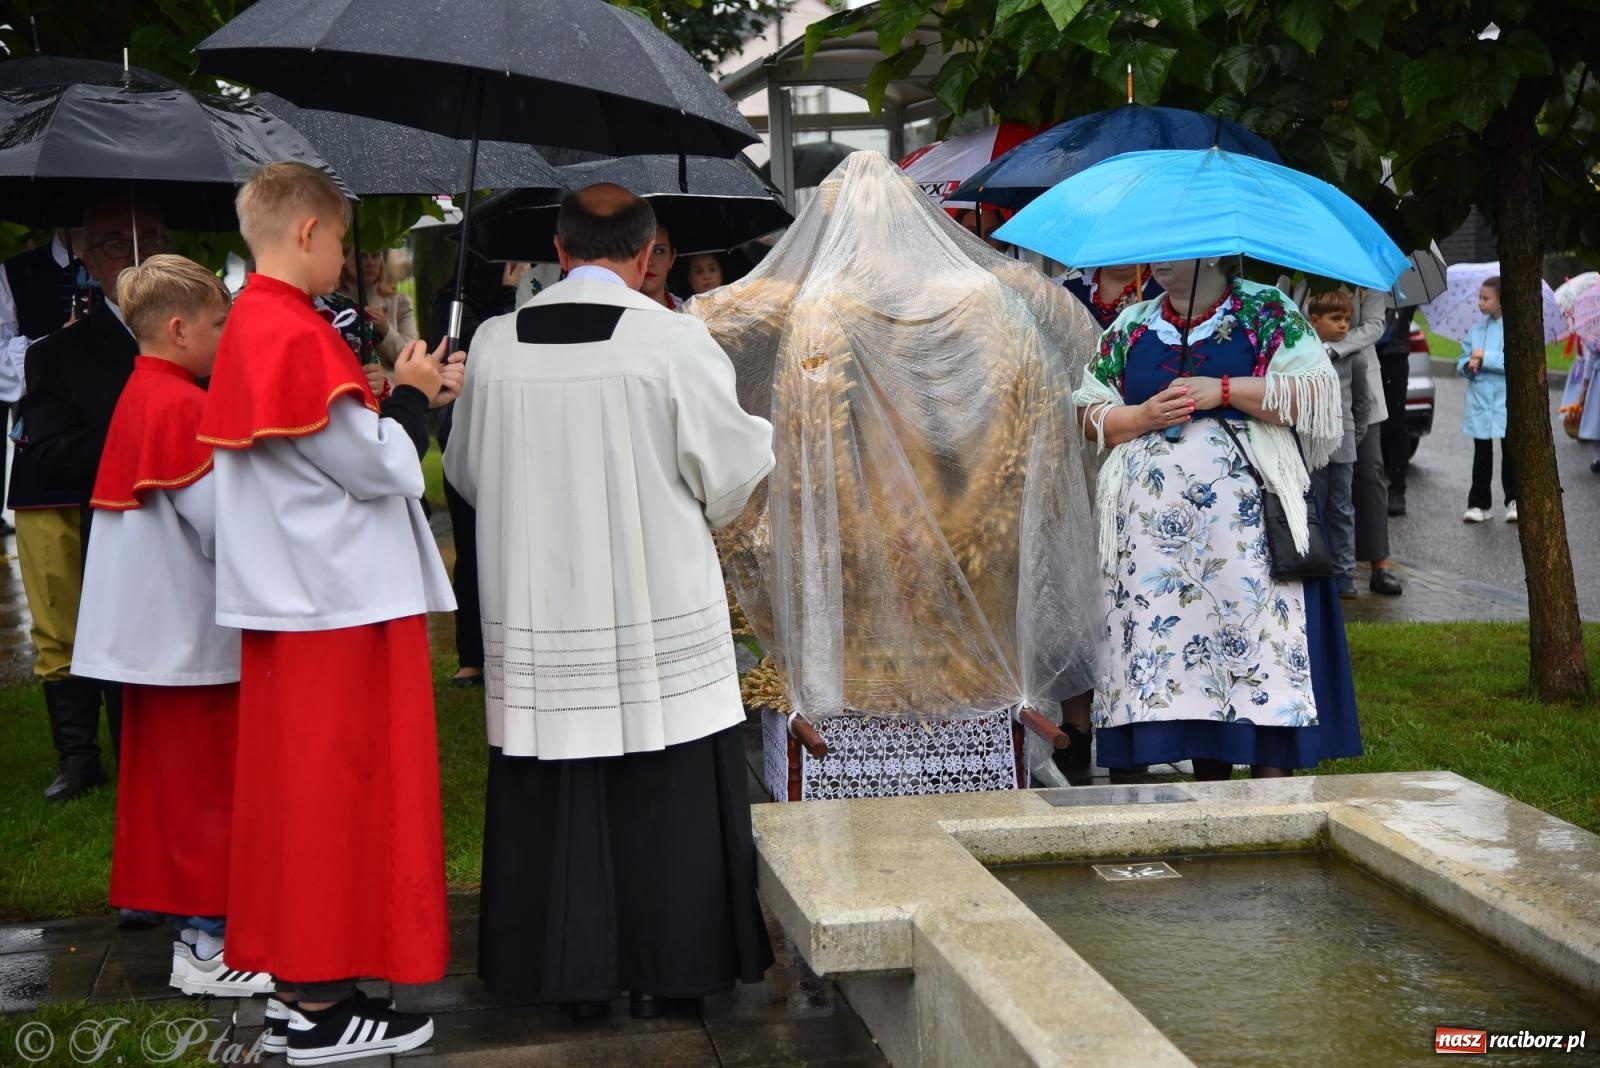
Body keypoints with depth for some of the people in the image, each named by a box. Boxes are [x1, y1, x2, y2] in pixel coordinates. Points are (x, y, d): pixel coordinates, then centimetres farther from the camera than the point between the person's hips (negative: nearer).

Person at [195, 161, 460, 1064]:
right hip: (340, 604, -10)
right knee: (340, 789, -2)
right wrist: (412, 396, -1)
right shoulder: (299, 335, -18)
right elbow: (378, 467, -16)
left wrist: (403, 399, 11)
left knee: (297, 784, 14)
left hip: (290, 599, 10)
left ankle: (299, 979, 24)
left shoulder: (249, 328, 12)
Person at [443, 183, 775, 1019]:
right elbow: (731, 472, -4)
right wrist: (763, 435, 18)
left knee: (555, 798, 11)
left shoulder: (495, 345, -1)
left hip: (537, 617, 3)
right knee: (661, 794, 8)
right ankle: (661, 972, 16)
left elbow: (468, 471, 12)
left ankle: (572, 974, 19)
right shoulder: (675, 341, -11)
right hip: (656, 616, -3)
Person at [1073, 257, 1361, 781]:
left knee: (1259, 645, -9)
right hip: (1153, 534, 4)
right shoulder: (1132, 326, 15)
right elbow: (1087, 413, 13)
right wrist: (1143, 416, -7)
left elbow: (1318, 393, -6)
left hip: (1247, 526, -3)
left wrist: (1225, 390, -14)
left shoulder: (1267, 313, 4)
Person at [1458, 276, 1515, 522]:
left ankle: (1514, 501, 13)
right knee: (1481, 453, 6)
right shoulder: (1476, 328, 10)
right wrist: (1468, 366, -9)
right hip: (1479, 400, 4)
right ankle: (1479, 504, 10)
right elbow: (1461, 363, 13)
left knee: (1510, 451, 2)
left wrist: (1485, 358, -15)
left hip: (1507, 401, -4)